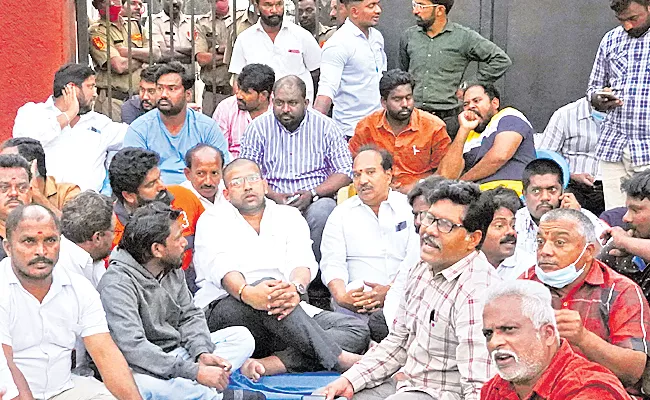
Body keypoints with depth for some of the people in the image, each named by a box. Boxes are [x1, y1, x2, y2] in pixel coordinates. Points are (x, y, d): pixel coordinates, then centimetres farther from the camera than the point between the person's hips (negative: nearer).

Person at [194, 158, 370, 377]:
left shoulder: (289, 216, 18)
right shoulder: (213, 219, 9)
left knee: (358, 329, -18)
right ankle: (338, 359, -37)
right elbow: (221, 266, -12)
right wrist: (247, 293, -37)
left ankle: (271, 364, -39)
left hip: (284, 309, 4)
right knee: (266, 292, -37)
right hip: (224, 311, -4)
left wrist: (296, 288, -29)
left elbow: (302, 261, -2)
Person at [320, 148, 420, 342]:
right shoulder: (341, 214, 19)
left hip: (400, 292, -2)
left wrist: (388, 290, -15)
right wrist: (341, 296, -16)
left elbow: (415, 259, 1)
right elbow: (332, 262, 6)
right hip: (357, 296, 2)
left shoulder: (409, 208, 13)